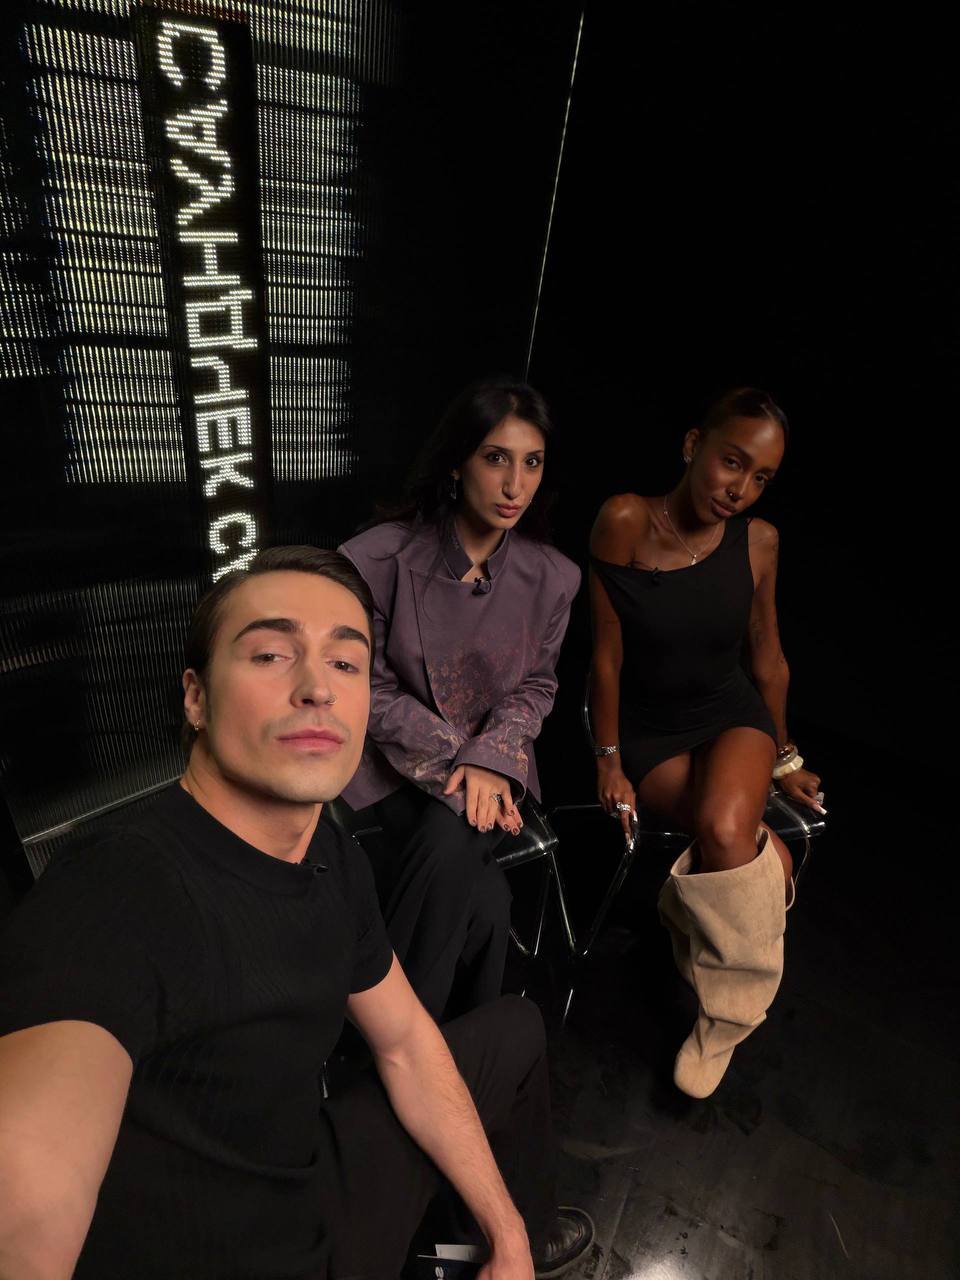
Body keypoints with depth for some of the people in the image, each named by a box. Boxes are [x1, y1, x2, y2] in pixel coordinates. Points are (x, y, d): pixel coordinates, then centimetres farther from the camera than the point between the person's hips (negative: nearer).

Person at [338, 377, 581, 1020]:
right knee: (483, 901, -26)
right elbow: (373, 691, -8)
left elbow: (535, 687, 5)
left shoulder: (552, 576, -5)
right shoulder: (379, 559, -15)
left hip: (493, 763, 2)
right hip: (394, 766, -2)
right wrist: (457, 762, -17)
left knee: (450, 843, -30)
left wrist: (489, 760, -13)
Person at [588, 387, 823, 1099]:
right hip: (647, 727, -2)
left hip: (732, 715, 2)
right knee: (737, 840, -28)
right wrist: (609, 761, -8)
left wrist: (785, 757, 17)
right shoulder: (626, 521, -15)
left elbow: (768, 658, 8)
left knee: (724, 828, -27)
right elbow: (607, 653, -11)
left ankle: (722, 1015, -3)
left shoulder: (759, 542, -4)